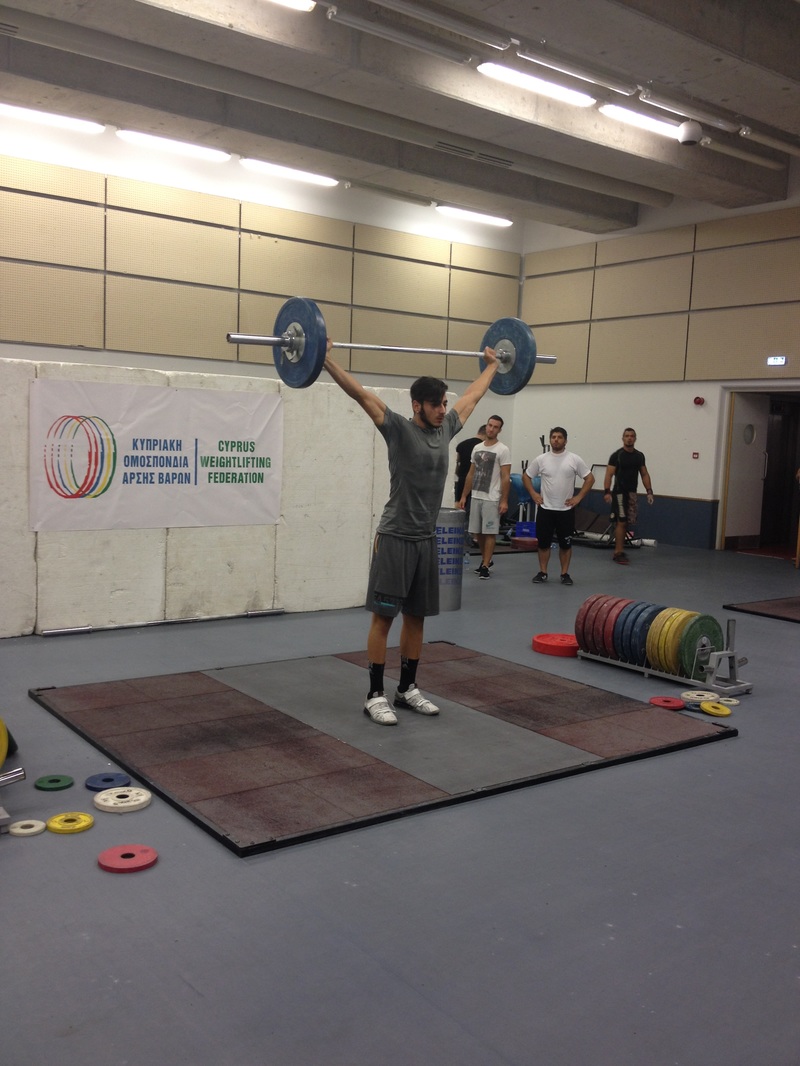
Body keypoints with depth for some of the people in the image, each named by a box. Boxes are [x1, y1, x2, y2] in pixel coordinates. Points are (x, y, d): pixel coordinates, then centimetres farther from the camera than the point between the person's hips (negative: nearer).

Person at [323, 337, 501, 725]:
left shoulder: (446, 428, 8)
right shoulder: (399, 428, -10)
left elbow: (472, 395, 23)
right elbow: (360, 393, -18)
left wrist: (492, 365, 33)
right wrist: (325, 360, -25)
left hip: (427, 540, 7)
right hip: (395, 538, -7)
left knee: (416, 616, 12)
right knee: (384, 616, -3)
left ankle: (407, 689, 23)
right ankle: (375, 696, 4)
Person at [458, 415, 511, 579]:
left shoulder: (502, 450, -9)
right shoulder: (477, 448, 11)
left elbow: (506, 478, -12)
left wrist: (504, 501, -18)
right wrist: (463, 496, 11)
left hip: (492, 499, -7)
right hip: (476, 497, 7)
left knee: (489, 532, -4)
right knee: (478, 532, 12)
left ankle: (485, 566, -1)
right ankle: (486, 560, 28)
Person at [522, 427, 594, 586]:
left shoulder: (574, 459, -4)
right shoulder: (541, 459, -1)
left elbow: (590, 478, 0)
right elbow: (526, 476, 9)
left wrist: (578, 497, -6)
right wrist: (533, 494, -1)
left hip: (566, 510, -1)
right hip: (545, 509, 1)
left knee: (565, 543, 6)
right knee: (543, 542, 5)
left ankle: (565, 574, 16)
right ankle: (542, 573, 16)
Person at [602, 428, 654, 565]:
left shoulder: (639, 456, 10)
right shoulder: (616, 455, -8)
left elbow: (644, 474, 13)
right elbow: (609, 474, -13)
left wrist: (649, 491, 4)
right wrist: (607, 491, -25)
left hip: (632, 493, 7)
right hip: (620, 492, -6)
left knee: (628, 523, 8)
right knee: (622, 522, -11)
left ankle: (618, 550, 17)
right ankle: (619, 552, -7)